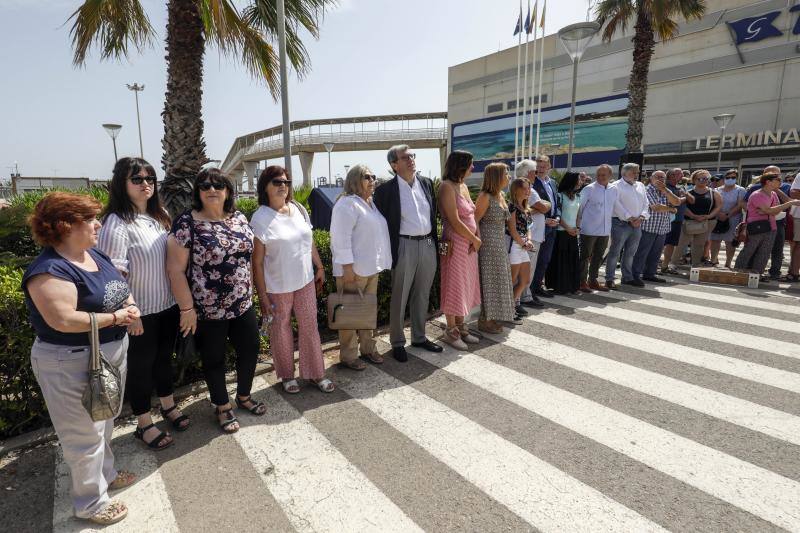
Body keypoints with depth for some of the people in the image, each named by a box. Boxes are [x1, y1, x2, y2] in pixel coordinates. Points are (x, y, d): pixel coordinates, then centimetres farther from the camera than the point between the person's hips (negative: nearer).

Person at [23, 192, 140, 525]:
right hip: (73, 366, -9)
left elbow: (121, 288, 14)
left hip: (111, 353, 9)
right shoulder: (50, 270, -24)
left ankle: (105, 474, 46)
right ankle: (90, 504, 26)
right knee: (85, 435, 7)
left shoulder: (95, 255, 5)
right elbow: (63, 320, -32)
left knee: (104, 422, 25)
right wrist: (115, 317, -22)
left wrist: (131, 307, -7)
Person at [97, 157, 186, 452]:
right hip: (140, 312, -6)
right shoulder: (117, 223, -16)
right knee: (141, 365, 11)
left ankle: (168, 405, 42)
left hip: (168, 306, 6)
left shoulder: (160, 216, 6)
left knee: (164, 357, 22)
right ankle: (144, 424, 29)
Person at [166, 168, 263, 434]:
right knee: (214, 359, 13)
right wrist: (187, 308, -14)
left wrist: (250, 290, 13)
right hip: (208, 310, -5)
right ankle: (223, 407, 34)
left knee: (250, 350, 15)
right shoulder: (186, 223, -13)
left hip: (243, 304, 5)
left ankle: (244, 396, 40)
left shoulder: (239, 218, 3)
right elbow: (175, 269, -13)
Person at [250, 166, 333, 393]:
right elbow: (257, 261, -13)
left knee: (310, 326, 11)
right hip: (277, 286, -4)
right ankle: (286, 375, 33)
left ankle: (315, 373, 27)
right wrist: (262, 295, -13)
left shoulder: (299, 209, 1)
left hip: (305, 281, 4)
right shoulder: (260, 218, -14)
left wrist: (319, 266, 14)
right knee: (281, 329, 13)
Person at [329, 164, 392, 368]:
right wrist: (347, 267, -22)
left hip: (371, 268, 9)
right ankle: (348, 355, 13)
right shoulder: (347, 204, -13)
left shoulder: (371, 203, 15)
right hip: (353, 269, -9)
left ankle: (368, 348, 29)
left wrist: (379, 264, 19)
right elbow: (341, 238, -19)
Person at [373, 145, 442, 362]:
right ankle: (397, 343, 21)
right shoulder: (386, 189, -8)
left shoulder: (426, 183, 8)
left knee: (422, 296, 16)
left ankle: (419, 337, 32)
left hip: (428, 245, 5)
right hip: (405, 246, -5)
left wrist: (435, 241, 13)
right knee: (399, 298, 5)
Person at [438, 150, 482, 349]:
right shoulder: (447, 186, -13)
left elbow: (471, 216, 13)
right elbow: (455, 221, -19)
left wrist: (477, 238, -3)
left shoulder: (463, 186, 13)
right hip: (456, 243, -8)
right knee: (454, 286, 1)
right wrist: (475, 239, -8)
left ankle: (460, 327, 26)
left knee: (466, 285, 14)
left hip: (470, 243, 9)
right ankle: (451, 332, 14)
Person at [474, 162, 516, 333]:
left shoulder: (501, 195, 11)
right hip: (488, 243, -9)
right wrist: (479, 242, -20)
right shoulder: (485, 196, -13)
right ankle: (485, 320, 9)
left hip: (500, 243, 9)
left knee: (499, 278, 14)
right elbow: (475, 220, -15)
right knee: (488, 279, -2)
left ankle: (495, 316, 26)